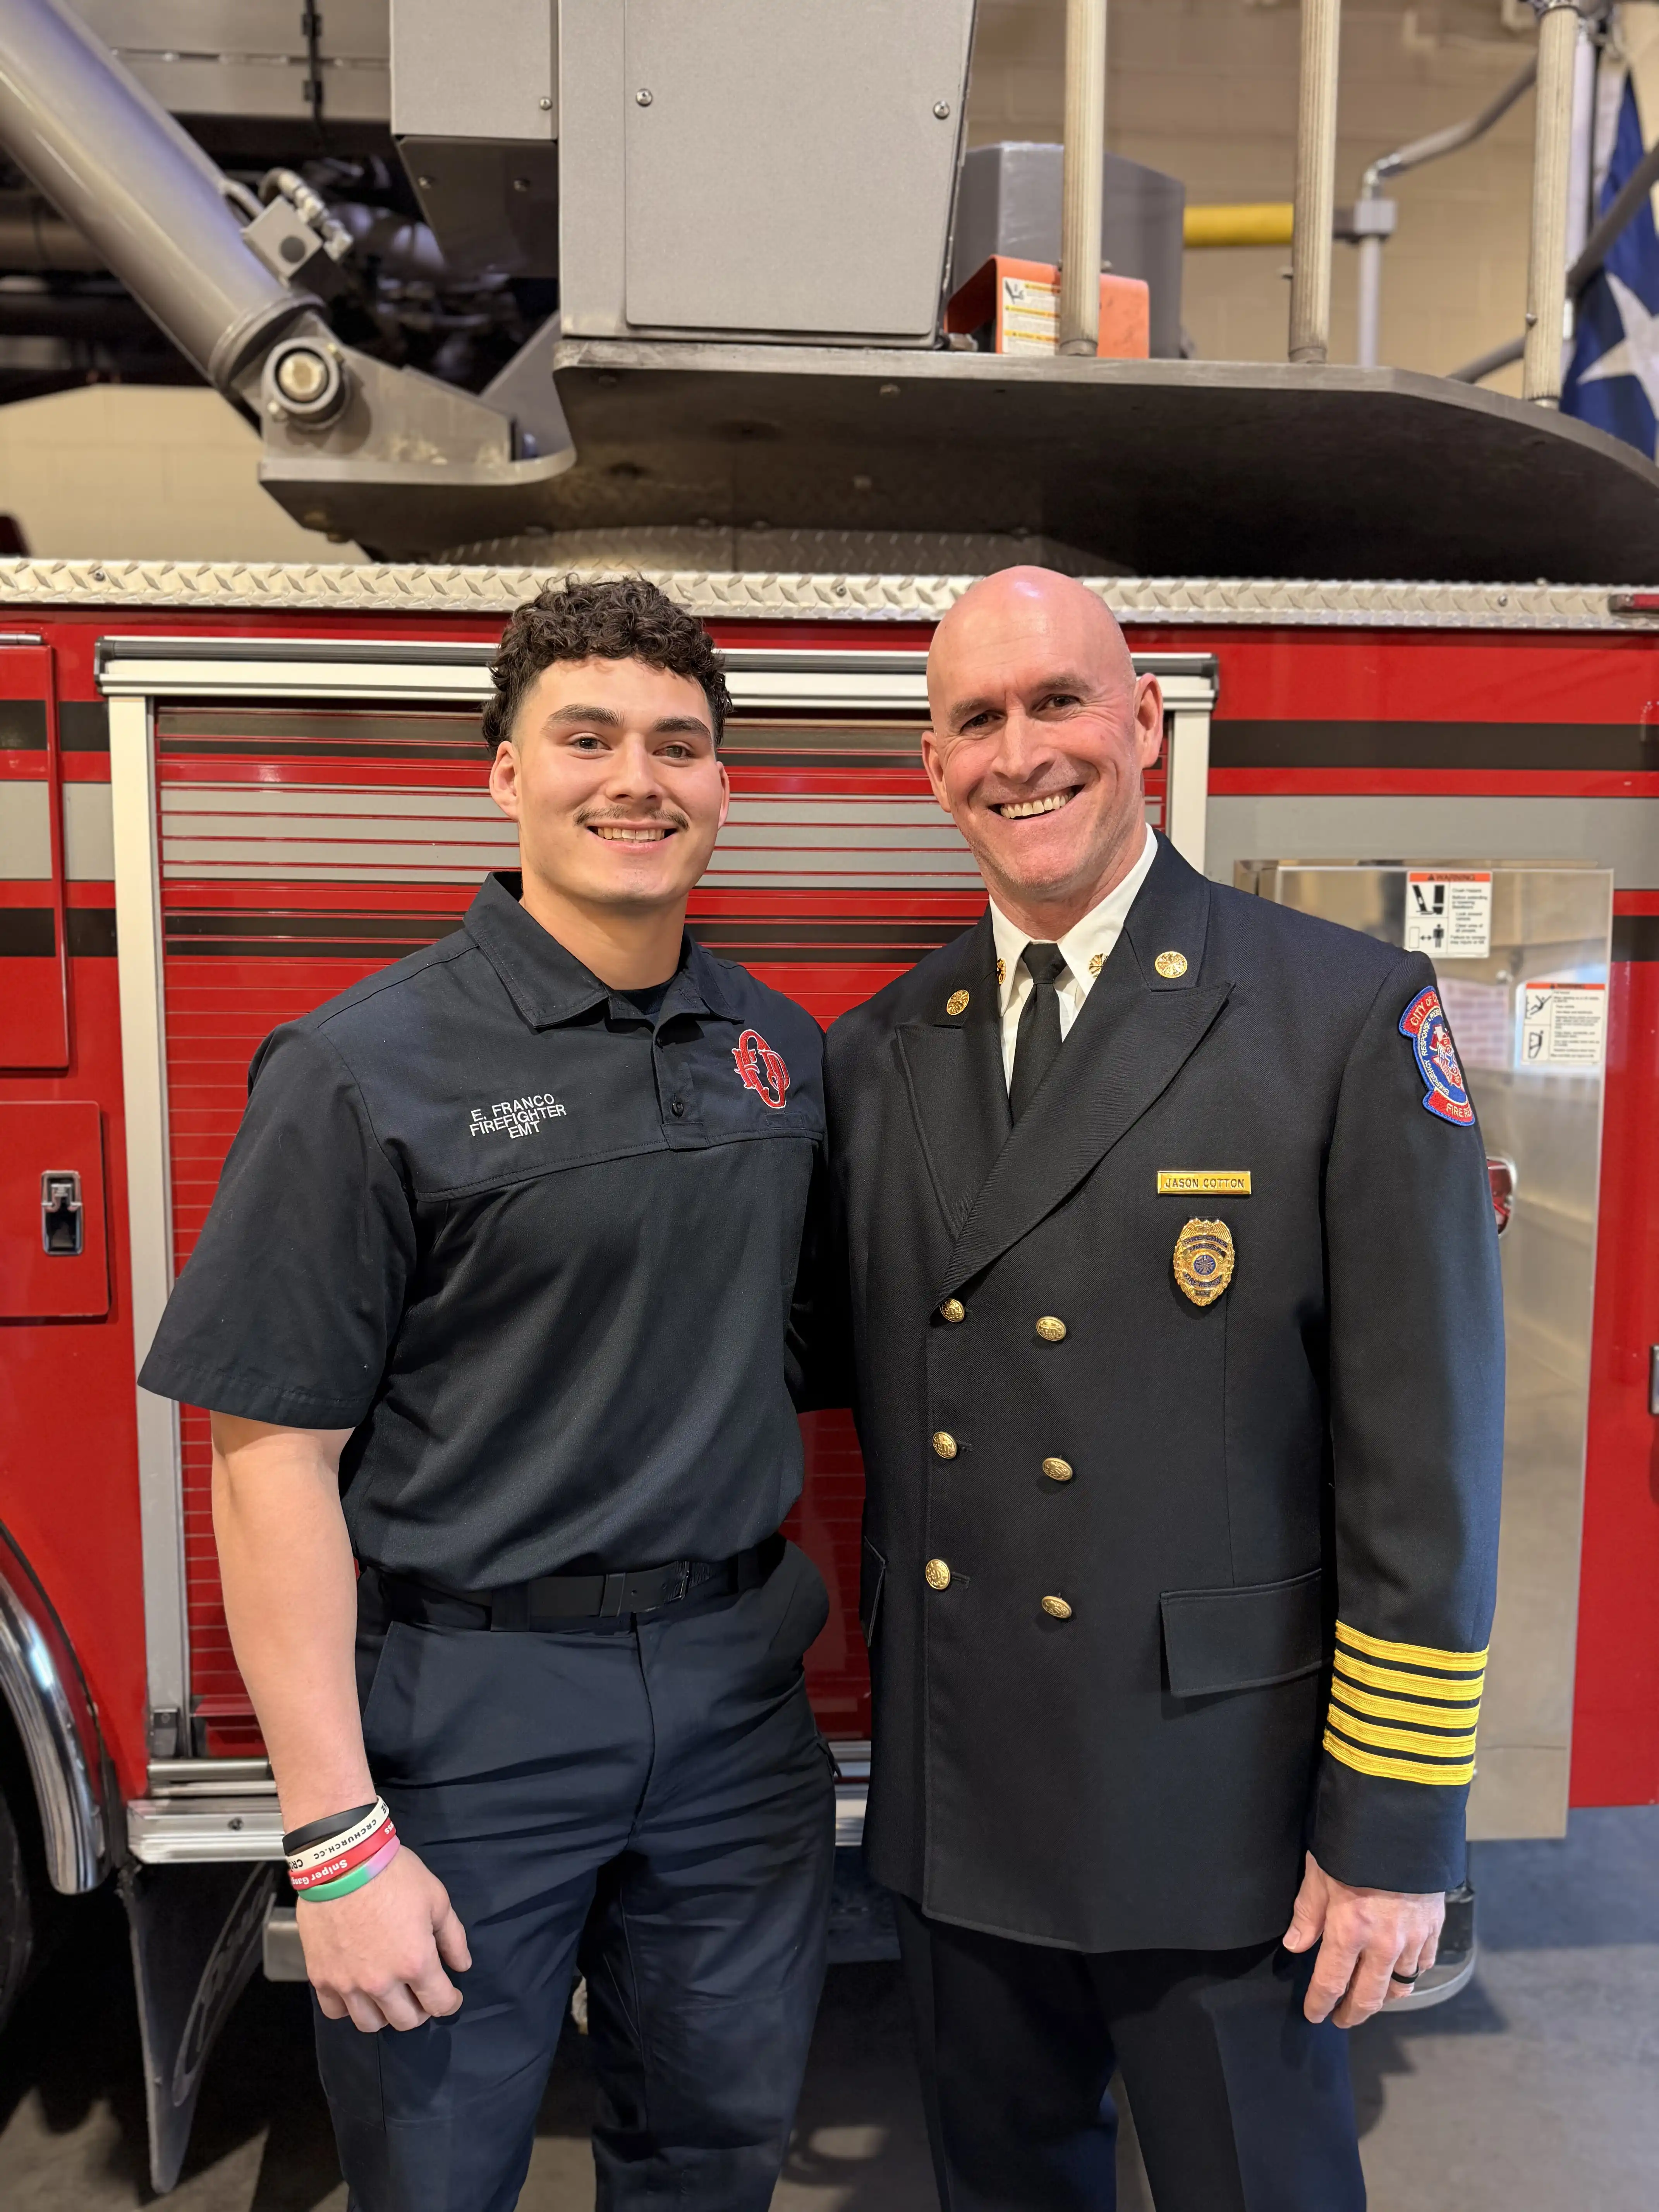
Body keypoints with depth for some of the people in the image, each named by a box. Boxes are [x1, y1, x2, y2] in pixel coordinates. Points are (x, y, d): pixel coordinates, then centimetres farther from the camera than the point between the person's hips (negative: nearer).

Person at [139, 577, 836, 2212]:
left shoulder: (783, 1050, 3)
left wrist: (774, 1619, 8)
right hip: (466, 1716, -4)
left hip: (737, 1694, 5)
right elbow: (273, 1454, -13)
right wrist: (337, 1840, -13)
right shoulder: (363, 1068, -13)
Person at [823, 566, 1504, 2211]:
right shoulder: (878, 1053, 3)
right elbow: (870, 1394, 8)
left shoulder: (1353, 1015, -12)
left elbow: (1423, 1459, -12)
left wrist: (1396, 1825, -10)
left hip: (1220, 1814, -4)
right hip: (951, 1804, 5)